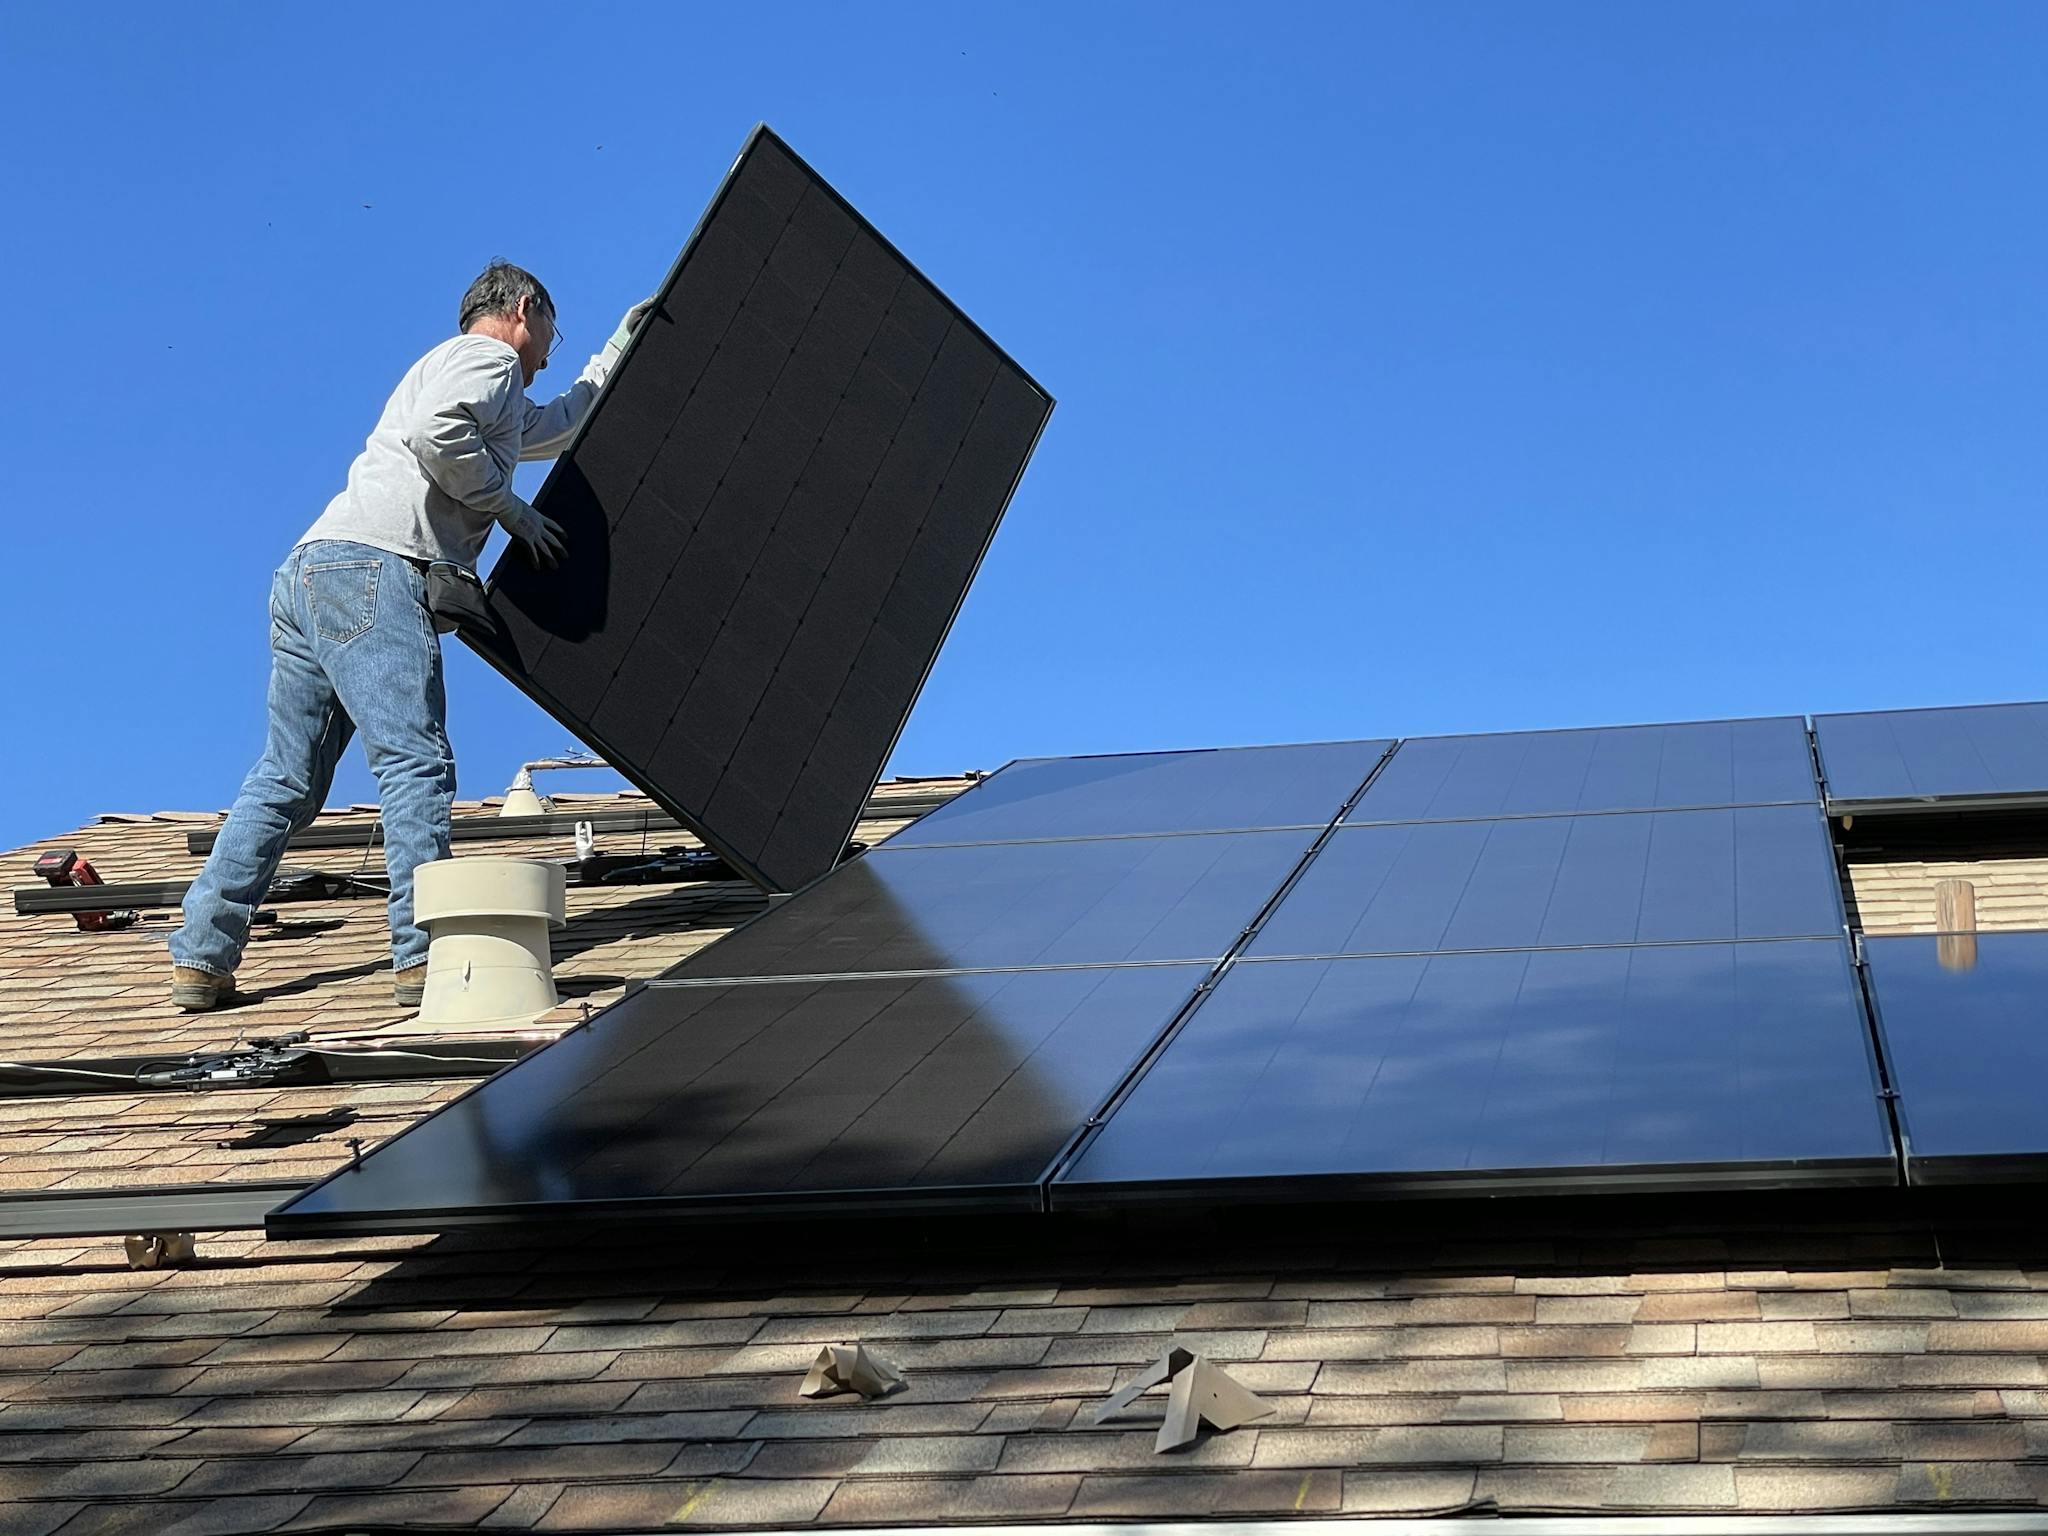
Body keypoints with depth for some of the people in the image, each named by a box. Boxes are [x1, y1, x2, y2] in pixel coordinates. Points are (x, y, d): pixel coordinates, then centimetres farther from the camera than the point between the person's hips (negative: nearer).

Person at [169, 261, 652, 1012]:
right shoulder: (486, 356, 6)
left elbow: (561, 425, 53)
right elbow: (438, 431, -15)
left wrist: (617, 355, 56)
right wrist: (511, 508, -4)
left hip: (309, 572, 10)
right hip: (370, 567, -10)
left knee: (287, 778, 7)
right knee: (416, 761, -14)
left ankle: (201, 959, 4)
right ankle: (424, 954, -21)